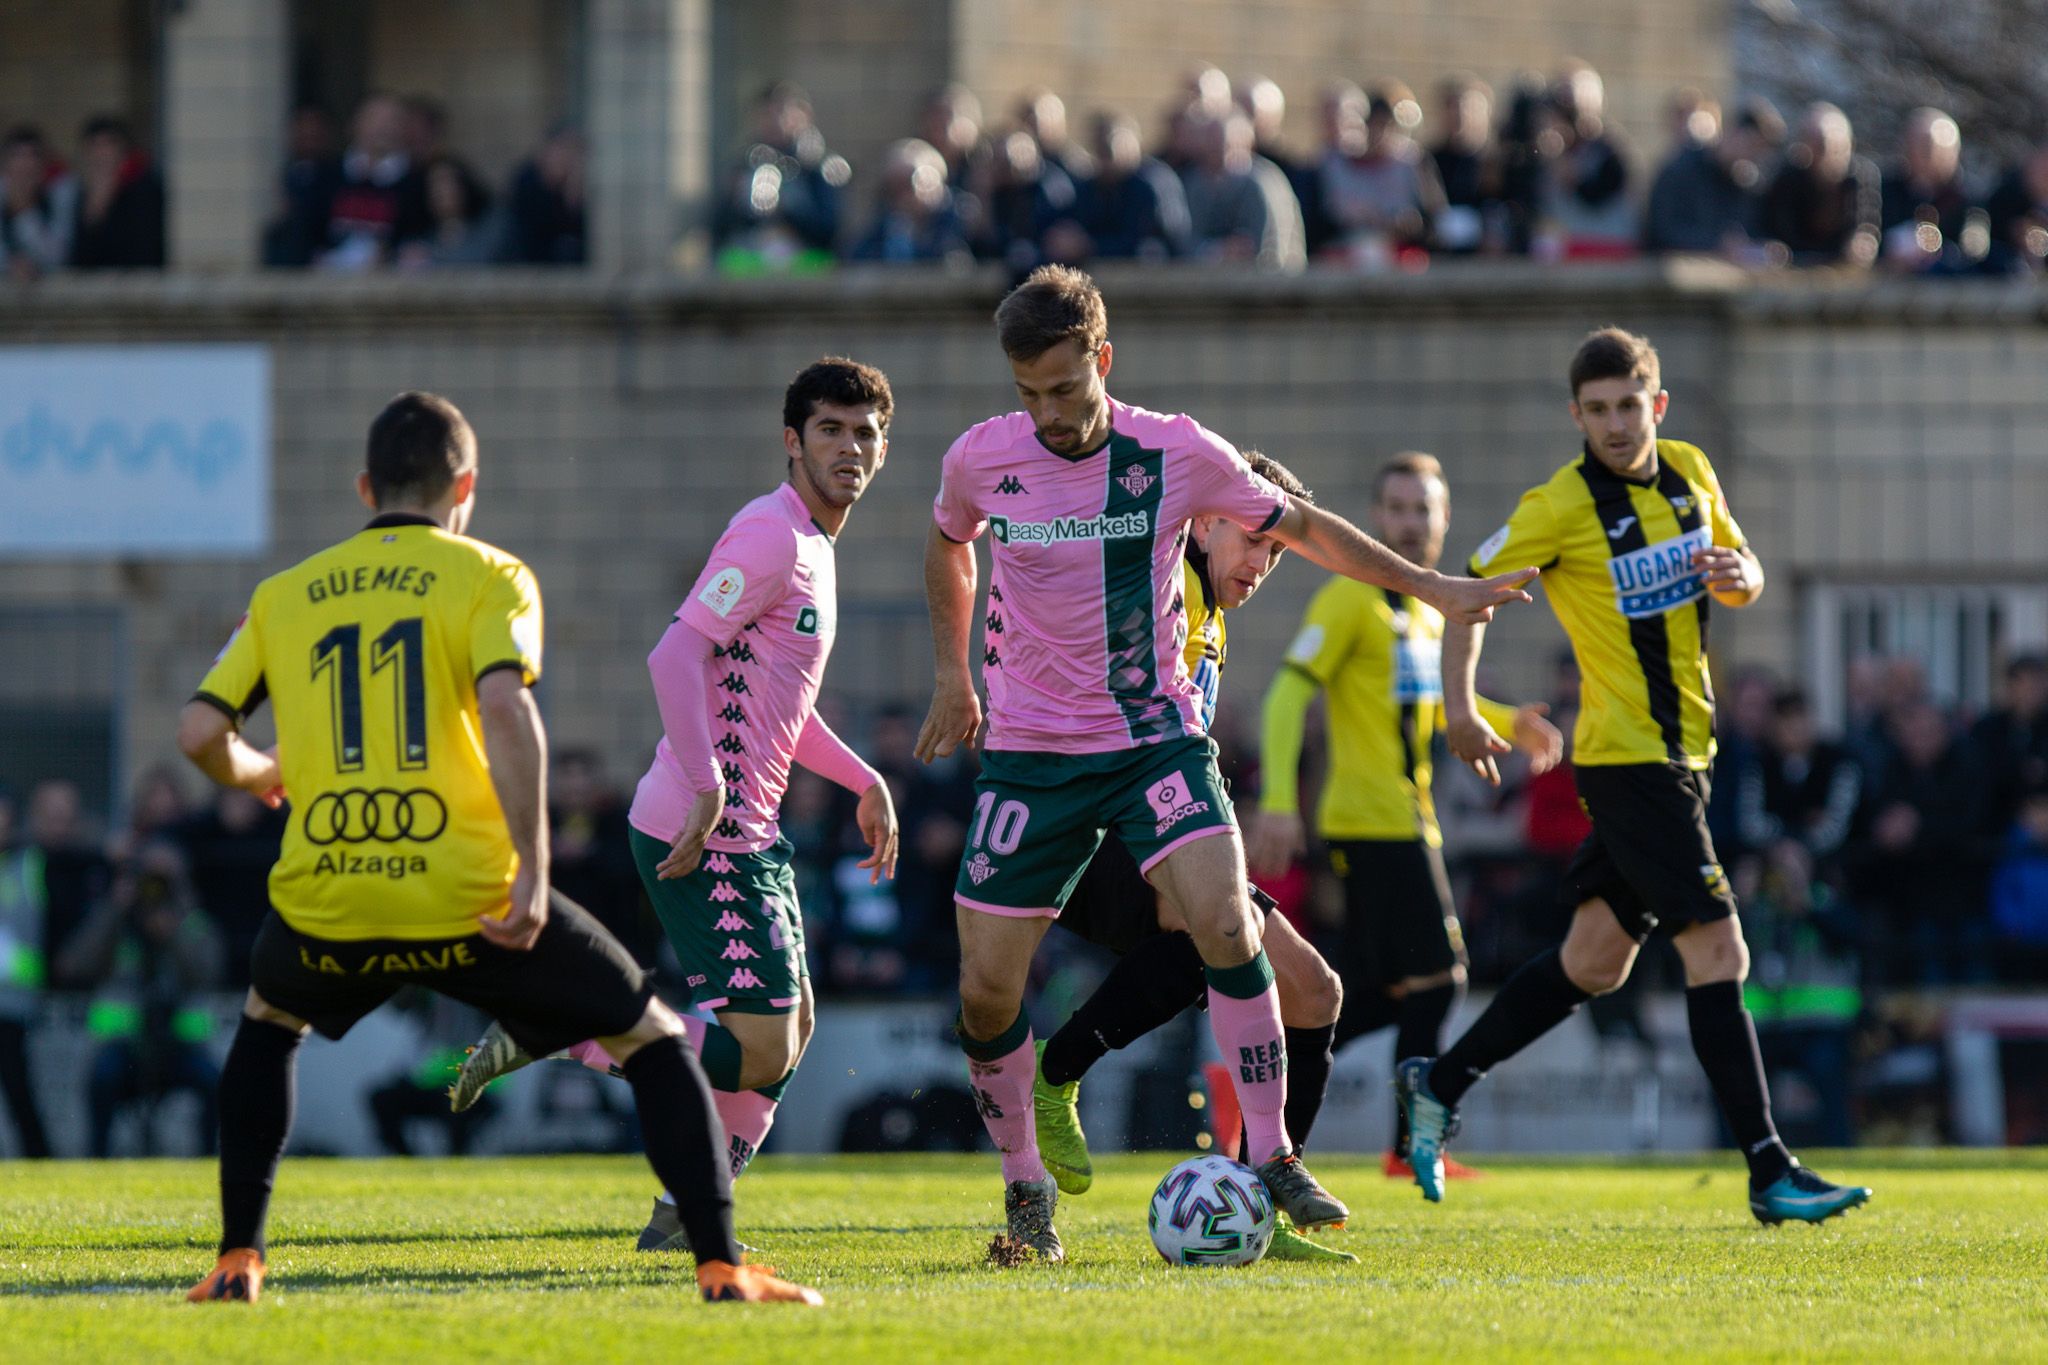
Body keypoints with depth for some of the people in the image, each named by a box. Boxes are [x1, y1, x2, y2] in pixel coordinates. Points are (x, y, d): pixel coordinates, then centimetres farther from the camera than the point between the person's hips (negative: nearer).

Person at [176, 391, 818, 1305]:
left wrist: (254, 775, 31)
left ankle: (238, 1262, 24)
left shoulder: (284, 595, 15)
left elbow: (199, 731, 8)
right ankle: (721, 1268, 1)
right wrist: (532, 870, -13)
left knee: (268, 1023, 36)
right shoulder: (486, 578, 5)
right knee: (655, 1041, 13)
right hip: (465, 900, -3)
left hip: (325, 906, 3)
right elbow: (505, 709, -13)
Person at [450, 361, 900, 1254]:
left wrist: (865, 783, 23)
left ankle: (687, 1214, 22)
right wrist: (708, 791, -30)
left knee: (790, 1027, 16)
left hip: (749, 833, 10)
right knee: (761, 1050, -13)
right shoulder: (770, 535, -15)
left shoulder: (812, 545, 17)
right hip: (704, 836, -10)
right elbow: (675, 656, -25)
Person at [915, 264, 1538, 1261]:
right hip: (1029, 754, 1)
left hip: (1155, 736, -1)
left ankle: (1271, 1160, -13)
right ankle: (1026, 1186, 16)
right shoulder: (981, 460, -6)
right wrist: (952, 676, 20)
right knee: (987, 989, -5)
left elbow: (1299, 527, 8)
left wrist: (1429, 587, 10)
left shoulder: (1177, 455, -8)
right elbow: (948, 546, 19)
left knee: (1224, 924, -23)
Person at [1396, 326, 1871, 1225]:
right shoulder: (1559, 507, -12)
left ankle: (1440, 1084, 27)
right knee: (1717, 950, -14)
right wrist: (1459, 708, -12)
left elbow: (1747, 576, 17)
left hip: (1683, 749, 8)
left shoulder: (1689, 474, 6)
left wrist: (1736, 573, -7)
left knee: (1595, 961, 14)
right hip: (1625, 755, -8)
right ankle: (1768, 1172, -14)